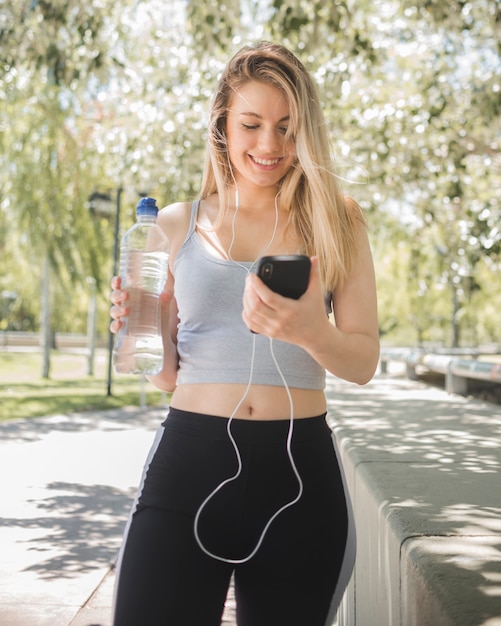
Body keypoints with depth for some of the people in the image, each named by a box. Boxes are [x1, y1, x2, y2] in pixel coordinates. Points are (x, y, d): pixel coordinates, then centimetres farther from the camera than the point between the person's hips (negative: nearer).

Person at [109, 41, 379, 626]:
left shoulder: (335, 220, 5)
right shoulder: (178, 225, 7)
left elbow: (364, 363, 0)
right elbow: (167, 374, 13)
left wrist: (310, 331, -21)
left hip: (301, 469, 0)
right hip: (188, 465, 0)